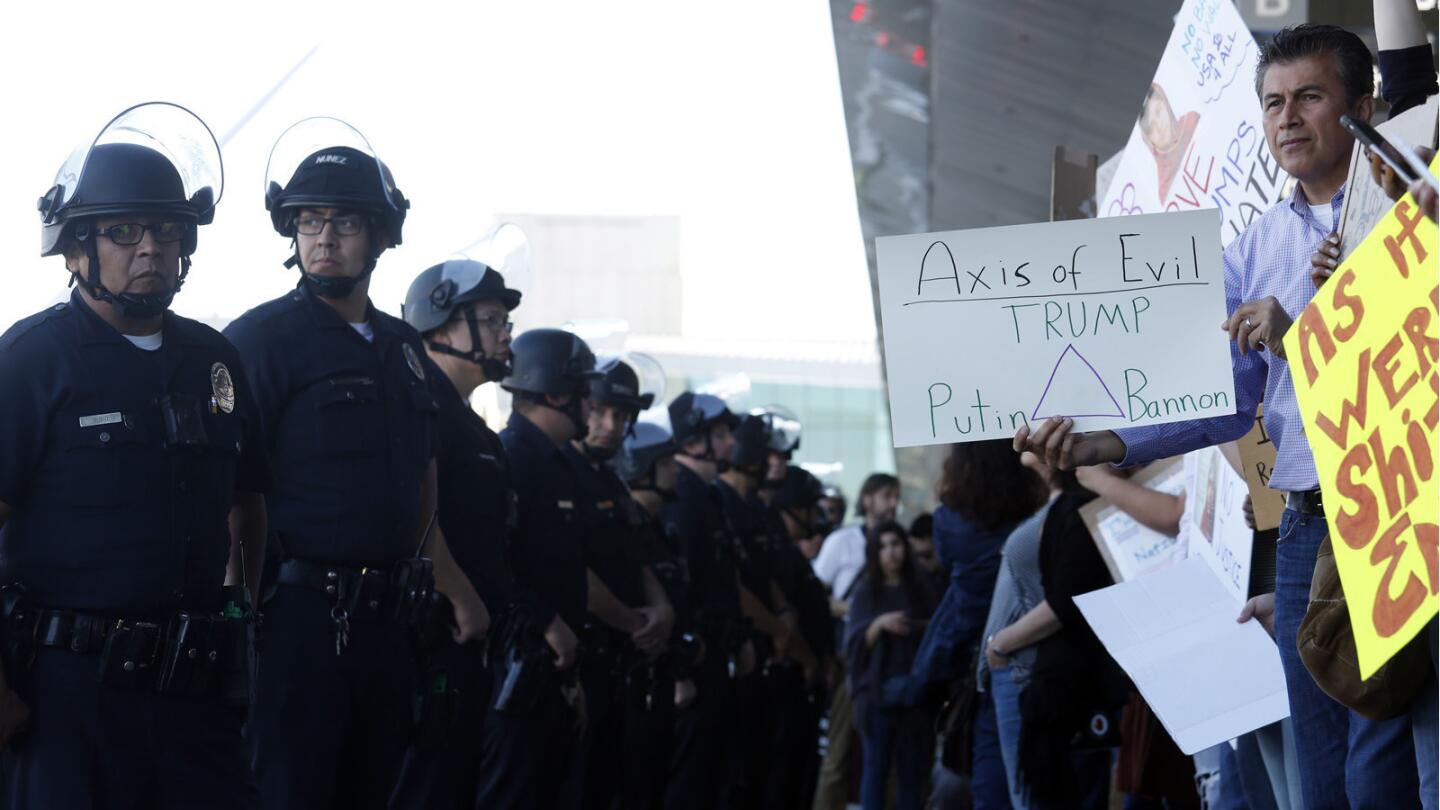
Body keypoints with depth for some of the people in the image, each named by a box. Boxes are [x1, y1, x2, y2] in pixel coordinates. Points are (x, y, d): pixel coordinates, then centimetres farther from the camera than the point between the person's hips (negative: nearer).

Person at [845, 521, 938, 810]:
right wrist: (880, 624, -19)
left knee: (912, 767, 1)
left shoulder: (919, 589, 11)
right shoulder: (866, 591, 5)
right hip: (877, 689, -2)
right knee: (877, 765, -5)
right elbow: (856, 642, -3)